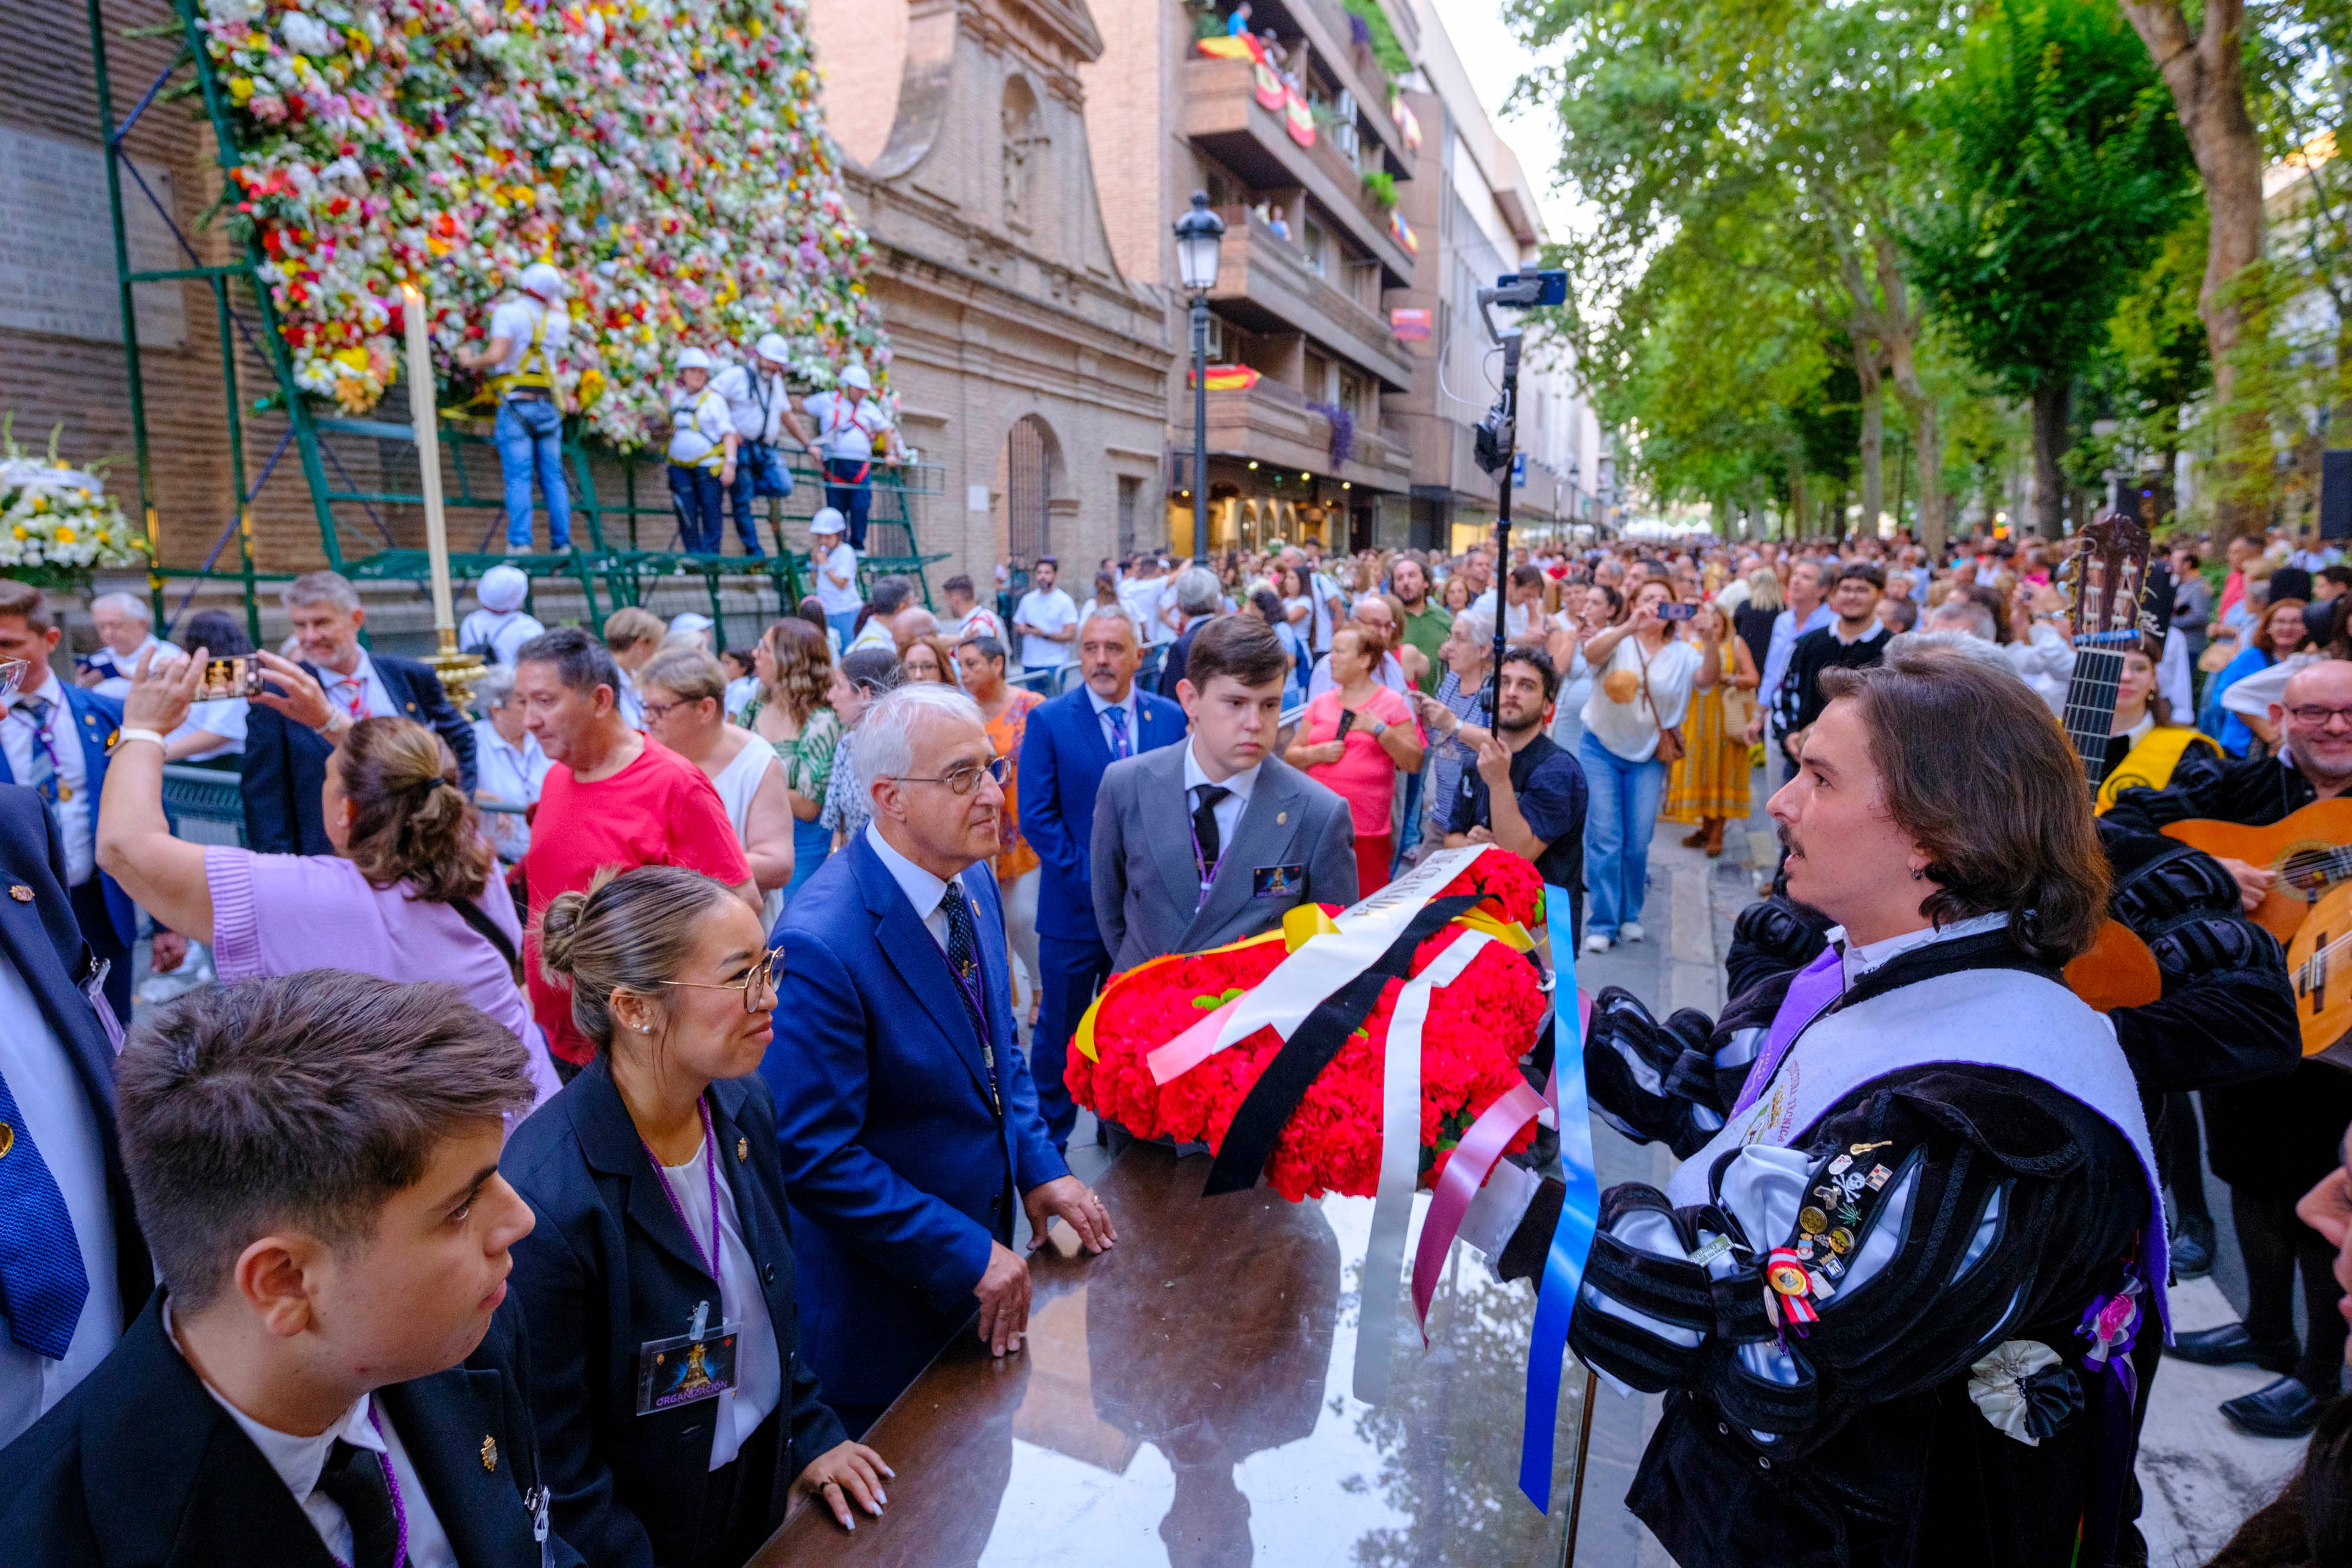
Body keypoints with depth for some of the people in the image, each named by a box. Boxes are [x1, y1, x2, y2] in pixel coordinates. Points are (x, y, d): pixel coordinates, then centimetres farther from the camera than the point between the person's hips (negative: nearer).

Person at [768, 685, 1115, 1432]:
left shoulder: (972, 880, -2)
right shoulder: (821, 945, -29)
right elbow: (815, 1156, -26)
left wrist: (1039, 1167, 0)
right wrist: (967, 1254, -22)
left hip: (979, 1249, 7)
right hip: (884, 1302, -7)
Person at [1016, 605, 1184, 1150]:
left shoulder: (1170, 717, 2)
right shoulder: (1048, 721, -7)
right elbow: (1036, 818, -11)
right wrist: (1091, 877, -16)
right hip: (1076, 906, -2)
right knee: (1060, 1031, 10)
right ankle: (1048, 1142, 28)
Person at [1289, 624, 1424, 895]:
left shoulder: (1392, 704, 3)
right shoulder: (1321, 703, 14)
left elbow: (1414, 764, -2)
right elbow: (1291, 756, 14)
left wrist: (1379, 729, -11)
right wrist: (1316, 754, -5)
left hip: (1368, 829, -3)